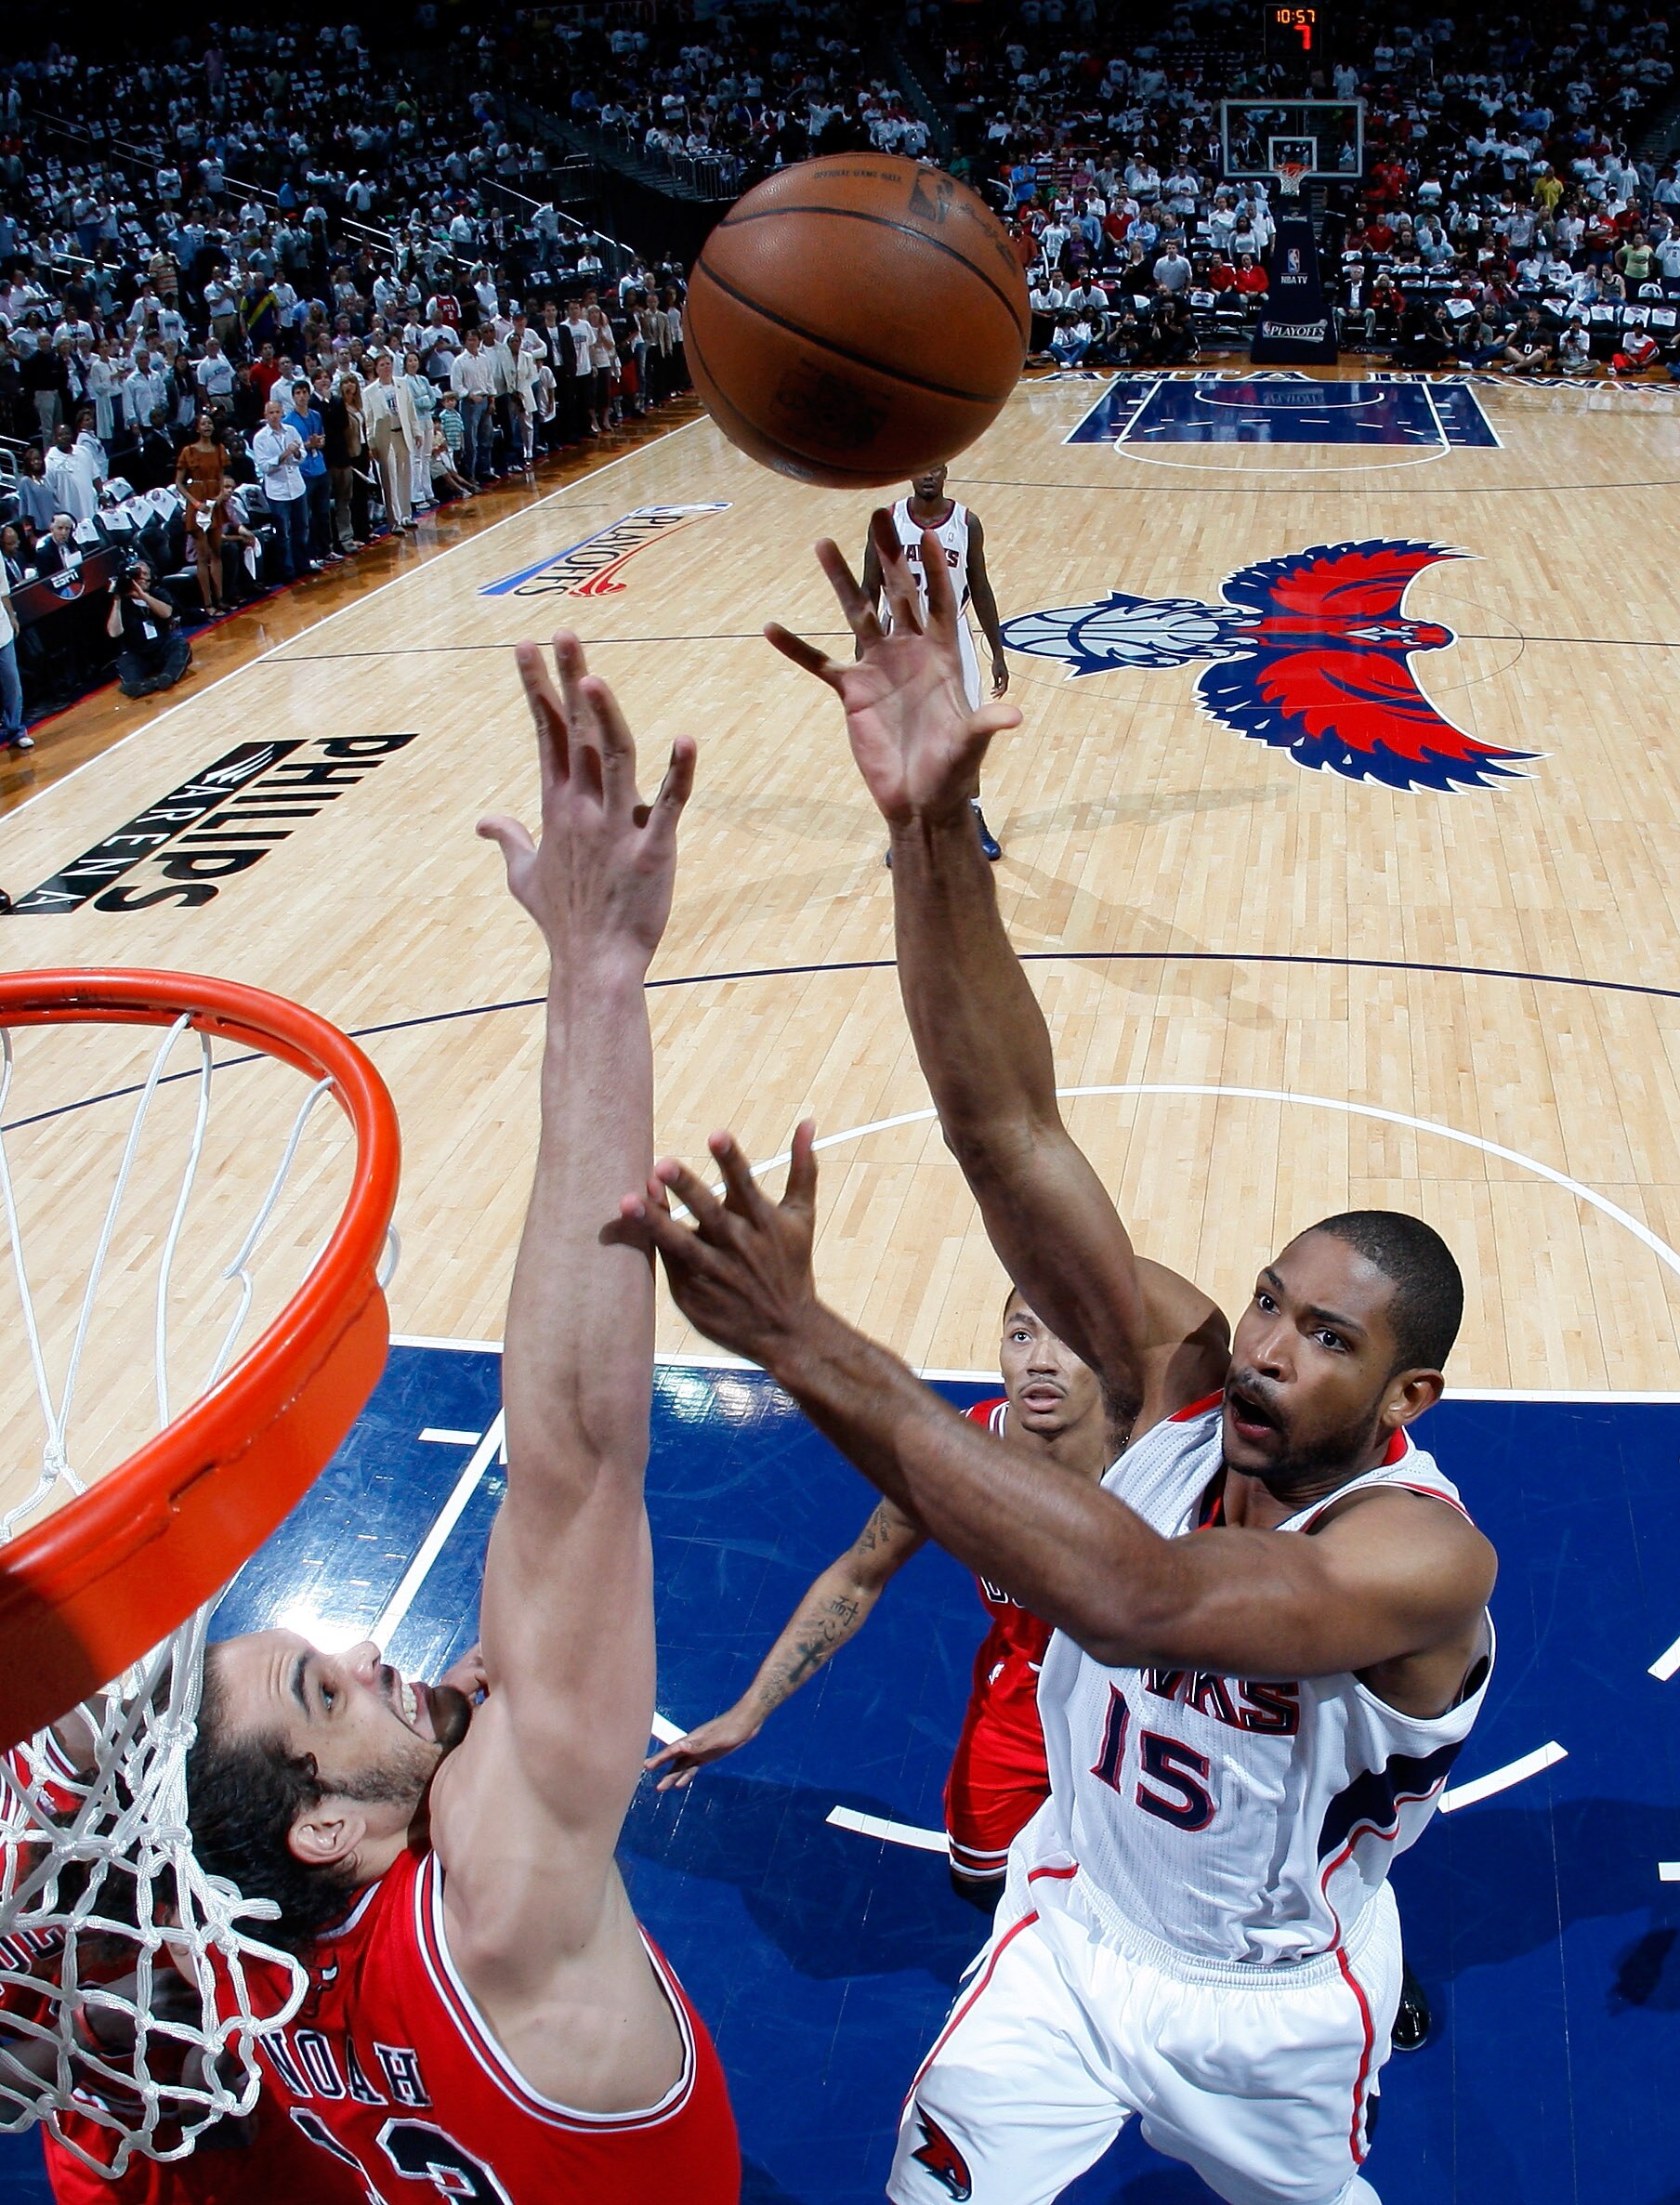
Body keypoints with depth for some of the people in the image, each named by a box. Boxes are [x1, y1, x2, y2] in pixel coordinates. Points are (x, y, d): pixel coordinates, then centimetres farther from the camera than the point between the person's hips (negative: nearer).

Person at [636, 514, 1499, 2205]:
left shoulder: (1421, 1554, -37)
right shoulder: (1179, 1370, -24)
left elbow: (1136, 1597, -57)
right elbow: (1008, 1129, -37)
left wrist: (811, 1349, -64)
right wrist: (932, 827, -51)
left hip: (1263, 2010, -3)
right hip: (1075, 1922, 3)